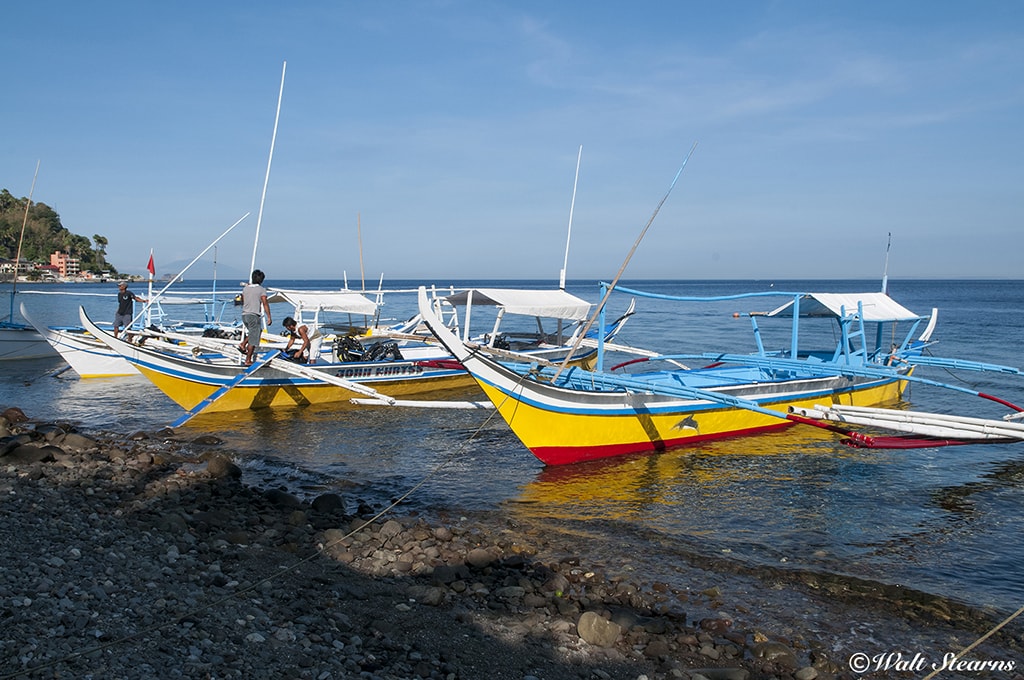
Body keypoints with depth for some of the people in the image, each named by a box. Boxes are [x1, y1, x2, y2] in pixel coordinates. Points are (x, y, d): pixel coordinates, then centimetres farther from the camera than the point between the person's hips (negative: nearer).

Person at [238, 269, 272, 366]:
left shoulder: (245, 288, 11)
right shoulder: (261, 289, -6)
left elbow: (242, 302, 19)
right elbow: (265, 304, -12)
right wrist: (269, 317, -12)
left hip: (244, 315, 7)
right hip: (254, 315, -6)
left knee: (255, 331, 28)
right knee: (253, 339, 1)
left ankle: (243, 345, 12)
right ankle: (248, 360, 2)